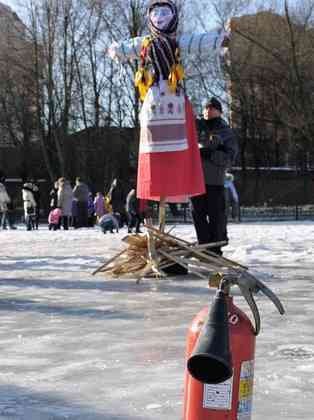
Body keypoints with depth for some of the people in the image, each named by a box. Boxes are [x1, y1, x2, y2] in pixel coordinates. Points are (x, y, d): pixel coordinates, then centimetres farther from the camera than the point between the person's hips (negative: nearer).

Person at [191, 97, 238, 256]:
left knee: (216, 216, -1)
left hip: (215, 180, -3)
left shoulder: (226, 132, 5)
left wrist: (209, 154, -17)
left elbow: (229, 157, -5)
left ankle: (215, 249, 7)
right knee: (198, 214, 5)